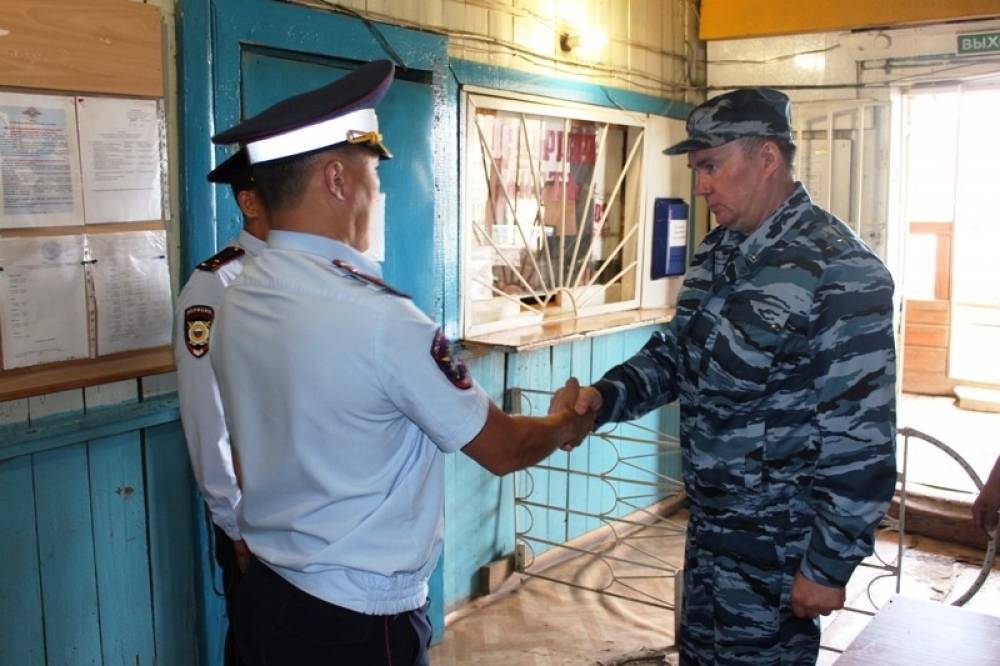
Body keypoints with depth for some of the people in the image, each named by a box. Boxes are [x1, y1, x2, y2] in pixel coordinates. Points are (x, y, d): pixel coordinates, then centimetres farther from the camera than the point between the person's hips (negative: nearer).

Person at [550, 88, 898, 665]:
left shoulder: (840, 272, -22)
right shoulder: (719, 252, 5)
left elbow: (861, 439, -22)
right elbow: (676, 353, 14)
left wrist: (829, 566, -18)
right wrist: (604, 397, -4)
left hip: (776, 545, -8)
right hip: (711, 526, 8)